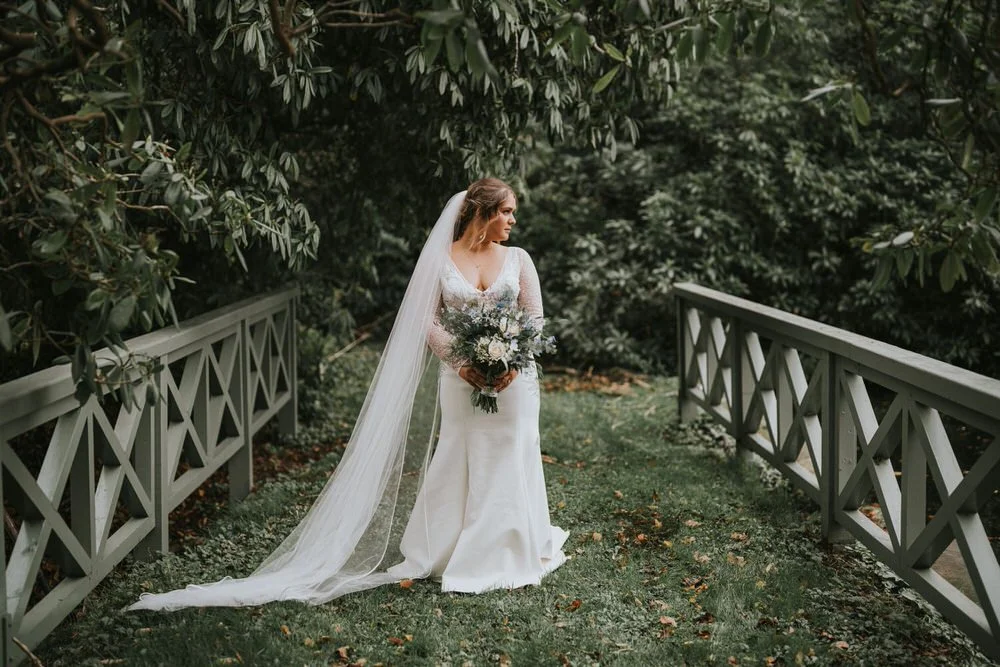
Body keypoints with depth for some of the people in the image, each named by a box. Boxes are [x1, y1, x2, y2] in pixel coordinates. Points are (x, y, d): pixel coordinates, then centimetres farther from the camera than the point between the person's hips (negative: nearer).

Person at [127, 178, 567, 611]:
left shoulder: (518, 259, 6)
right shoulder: (441, 259, 2)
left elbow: (535, 318, 5)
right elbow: (428, 322, -1)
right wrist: (462, 363, -14)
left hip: (512, 375, 1)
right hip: (462, 377, -1)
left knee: (508, 461, 3)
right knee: (457, 462, 2)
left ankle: (508, 553, 17)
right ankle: (453, 551, 15)